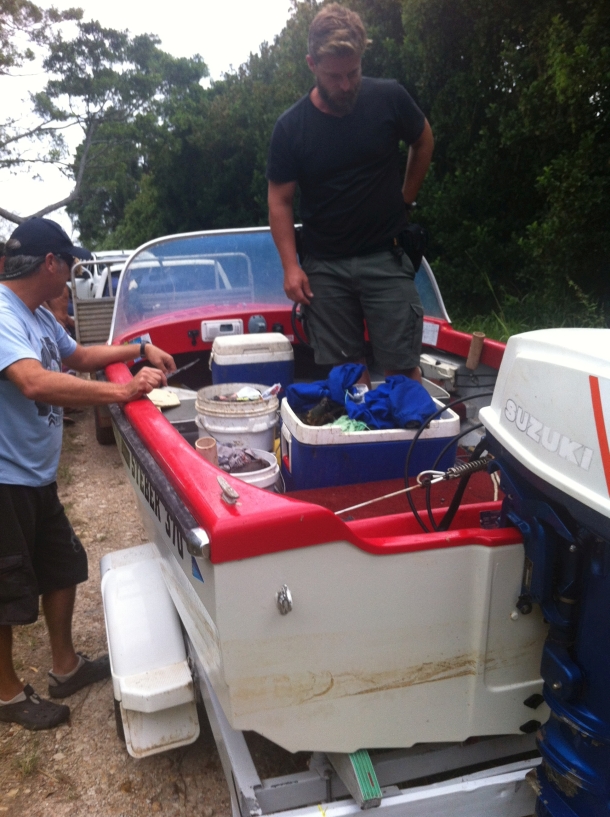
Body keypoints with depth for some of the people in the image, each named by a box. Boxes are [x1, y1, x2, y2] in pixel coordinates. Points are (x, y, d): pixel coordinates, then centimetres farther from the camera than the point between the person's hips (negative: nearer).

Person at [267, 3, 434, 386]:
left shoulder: (389, 99, -3)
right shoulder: (291, 126, -3)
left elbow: (424, 142, 16)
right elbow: (280, 200, 1)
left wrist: (405, 199, 13)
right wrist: (291, 266, -7)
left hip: (385, 256, 0)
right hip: (324, 266, 1)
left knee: (403, 367, -2)